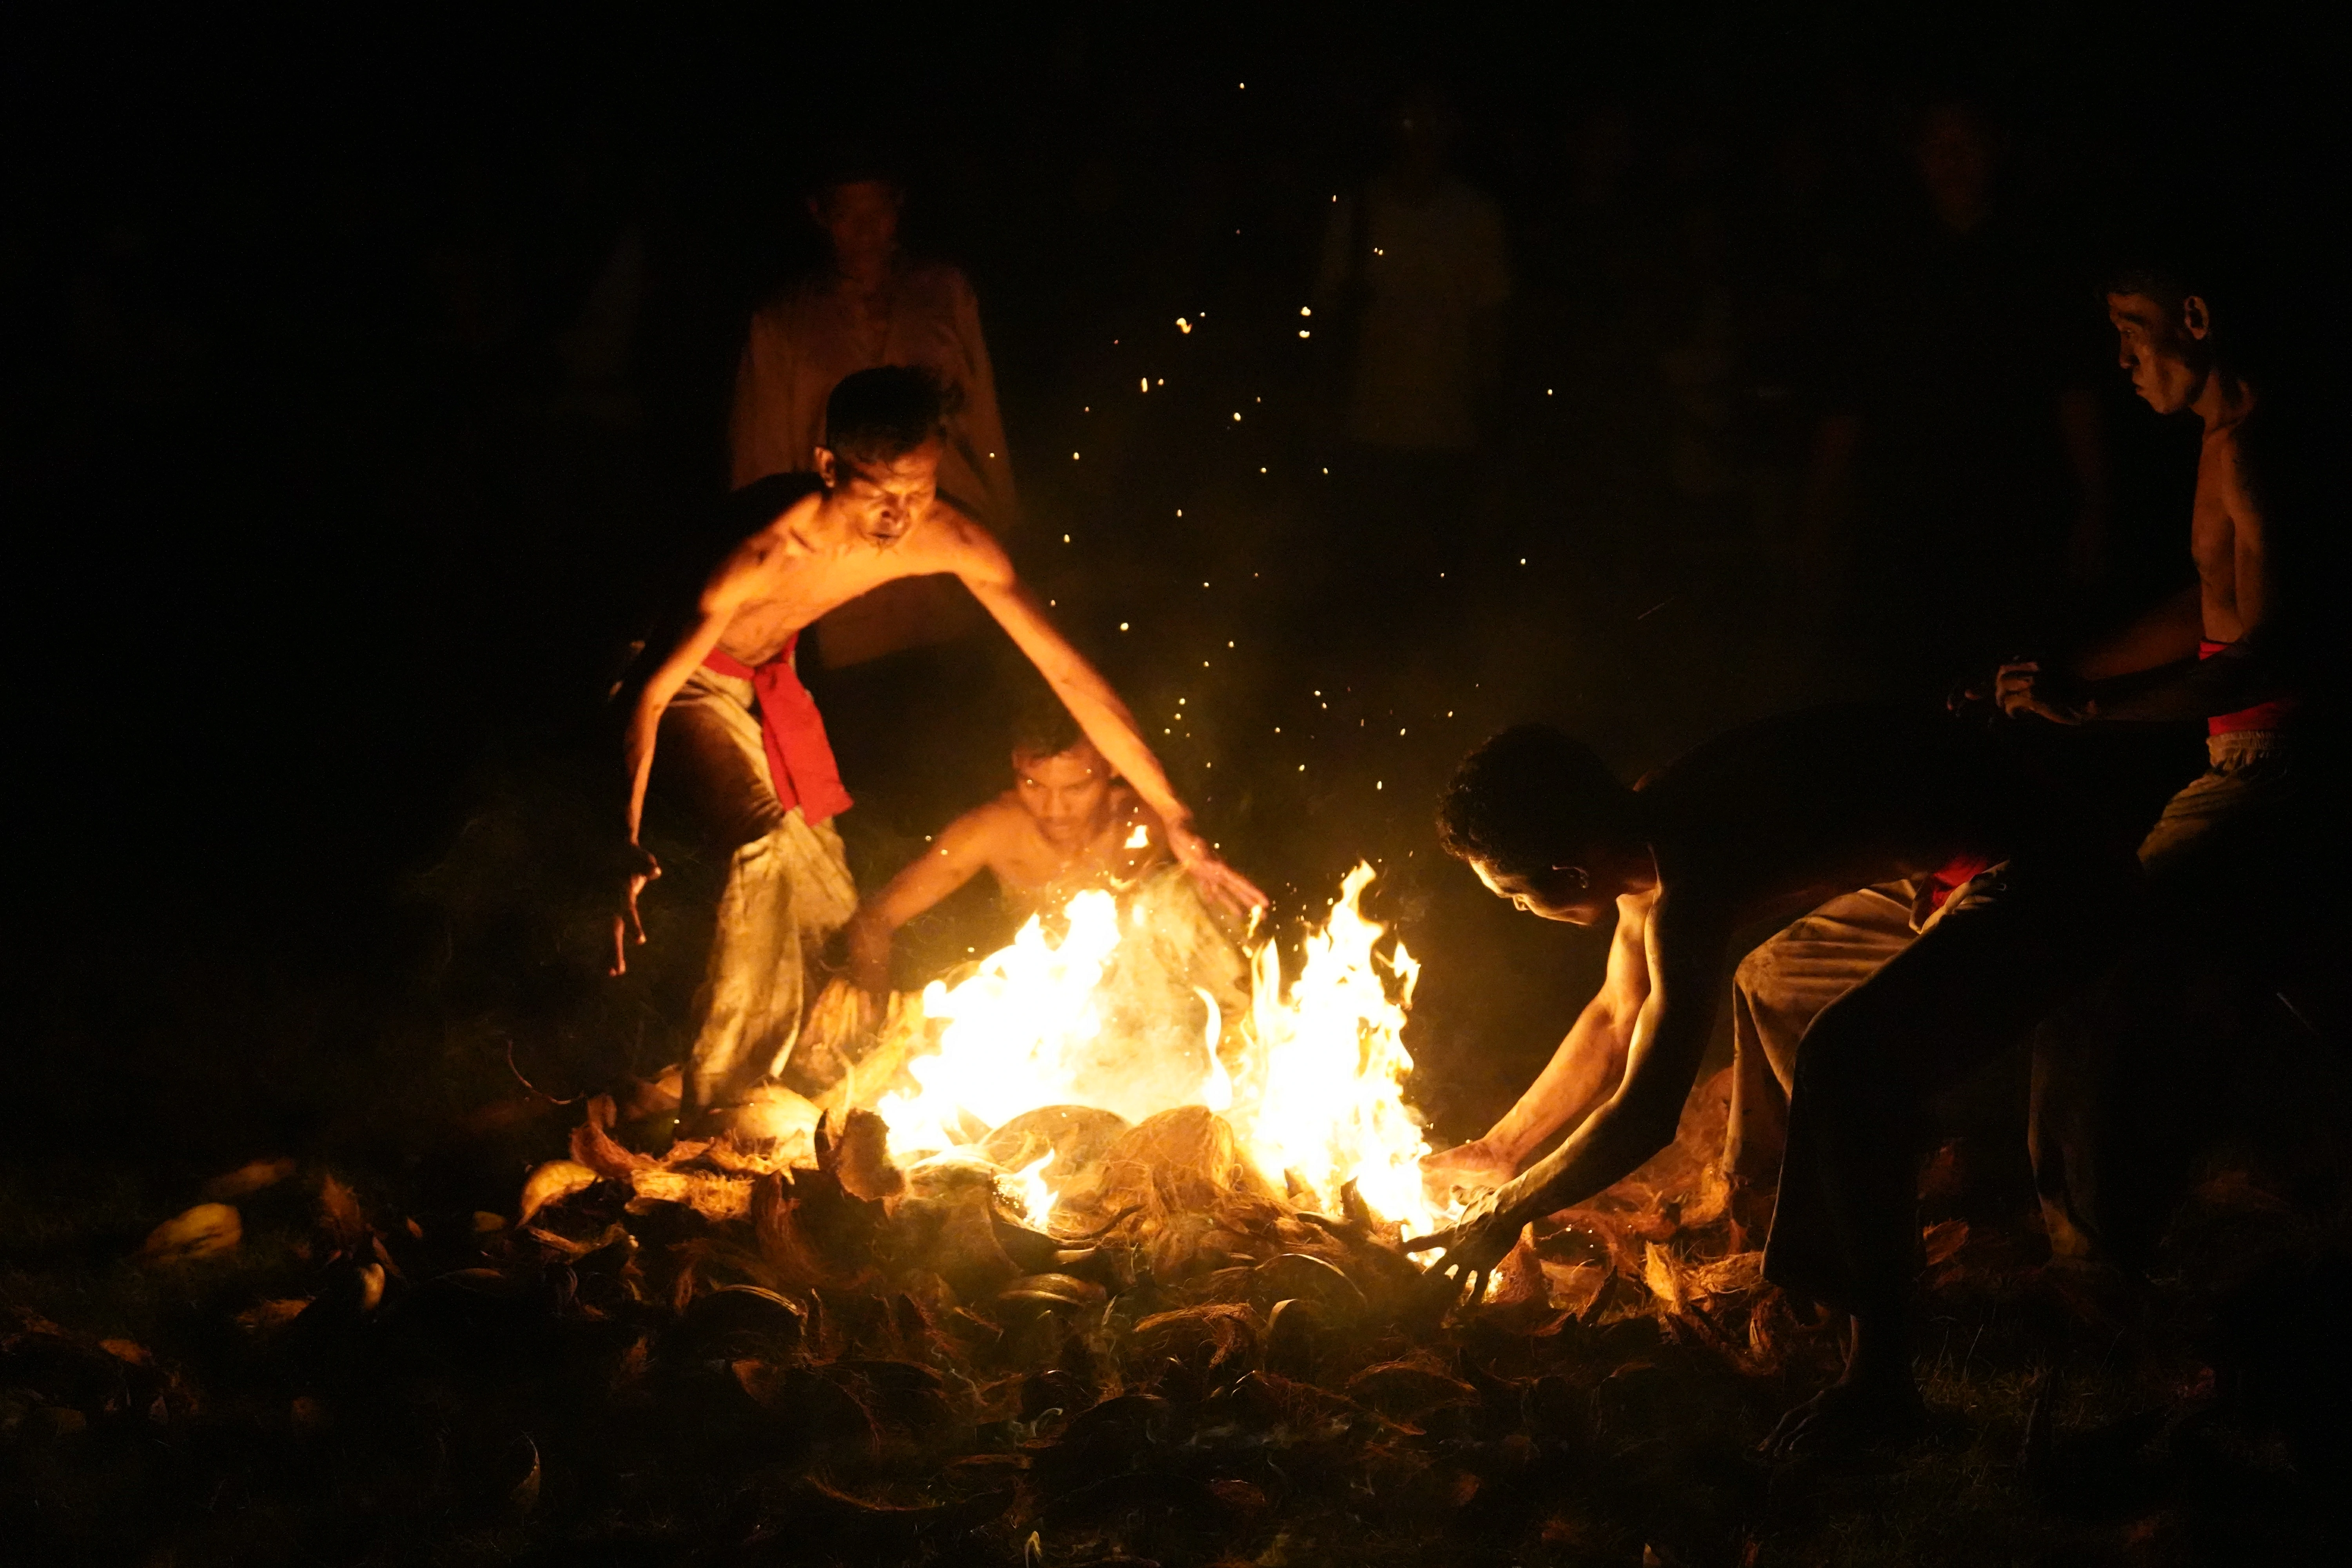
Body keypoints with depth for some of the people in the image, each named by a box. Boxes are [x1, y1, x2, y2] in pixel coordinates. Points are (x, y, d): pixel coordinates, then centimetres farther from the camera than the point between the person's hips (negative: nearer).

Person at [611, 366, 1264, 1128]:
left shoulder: (951, 542, -27)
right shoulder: (767, 552, -42)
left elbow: (1067, 672, -20)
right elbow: (650, 690, -36)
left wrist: (1176, 821, -21)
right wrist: (627, 843, -50)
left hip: (769, 676, 6)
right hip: (684, 673, -6)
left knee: (827, 906, 11)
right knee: (767, 844, -26)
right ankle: (718, 1115, -11)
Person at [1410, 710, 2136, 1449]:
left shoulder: (1688, 888, -25)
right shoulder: (1648, 833, 5)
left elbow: (1647, 1117, -22)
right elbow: (1618, 1016, 23)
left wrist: (1507, 1212, -8)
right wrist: (1499, 1149, 30)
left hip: (2052, 885, -11)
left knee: (1846, 1062, -26)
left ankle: (1881, 1380, -19)